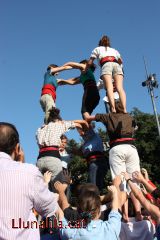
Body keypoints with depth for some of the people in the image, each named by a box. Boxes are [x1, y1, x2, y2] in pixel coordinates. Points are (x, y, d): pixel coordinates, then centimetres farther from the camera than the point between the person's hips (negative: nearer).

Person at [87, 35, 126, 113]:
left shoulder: (97, 49, 30)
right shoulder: (114, 50, 38)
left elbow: (89, 63, 22)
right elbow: (120, 61, 28)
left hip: (106, 65, -2)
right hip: (116, 65, 2)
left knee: (109, 88, -22)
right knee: (120, 88, -16)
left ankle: (113, 108, -45)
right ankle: (124, 109, -38)